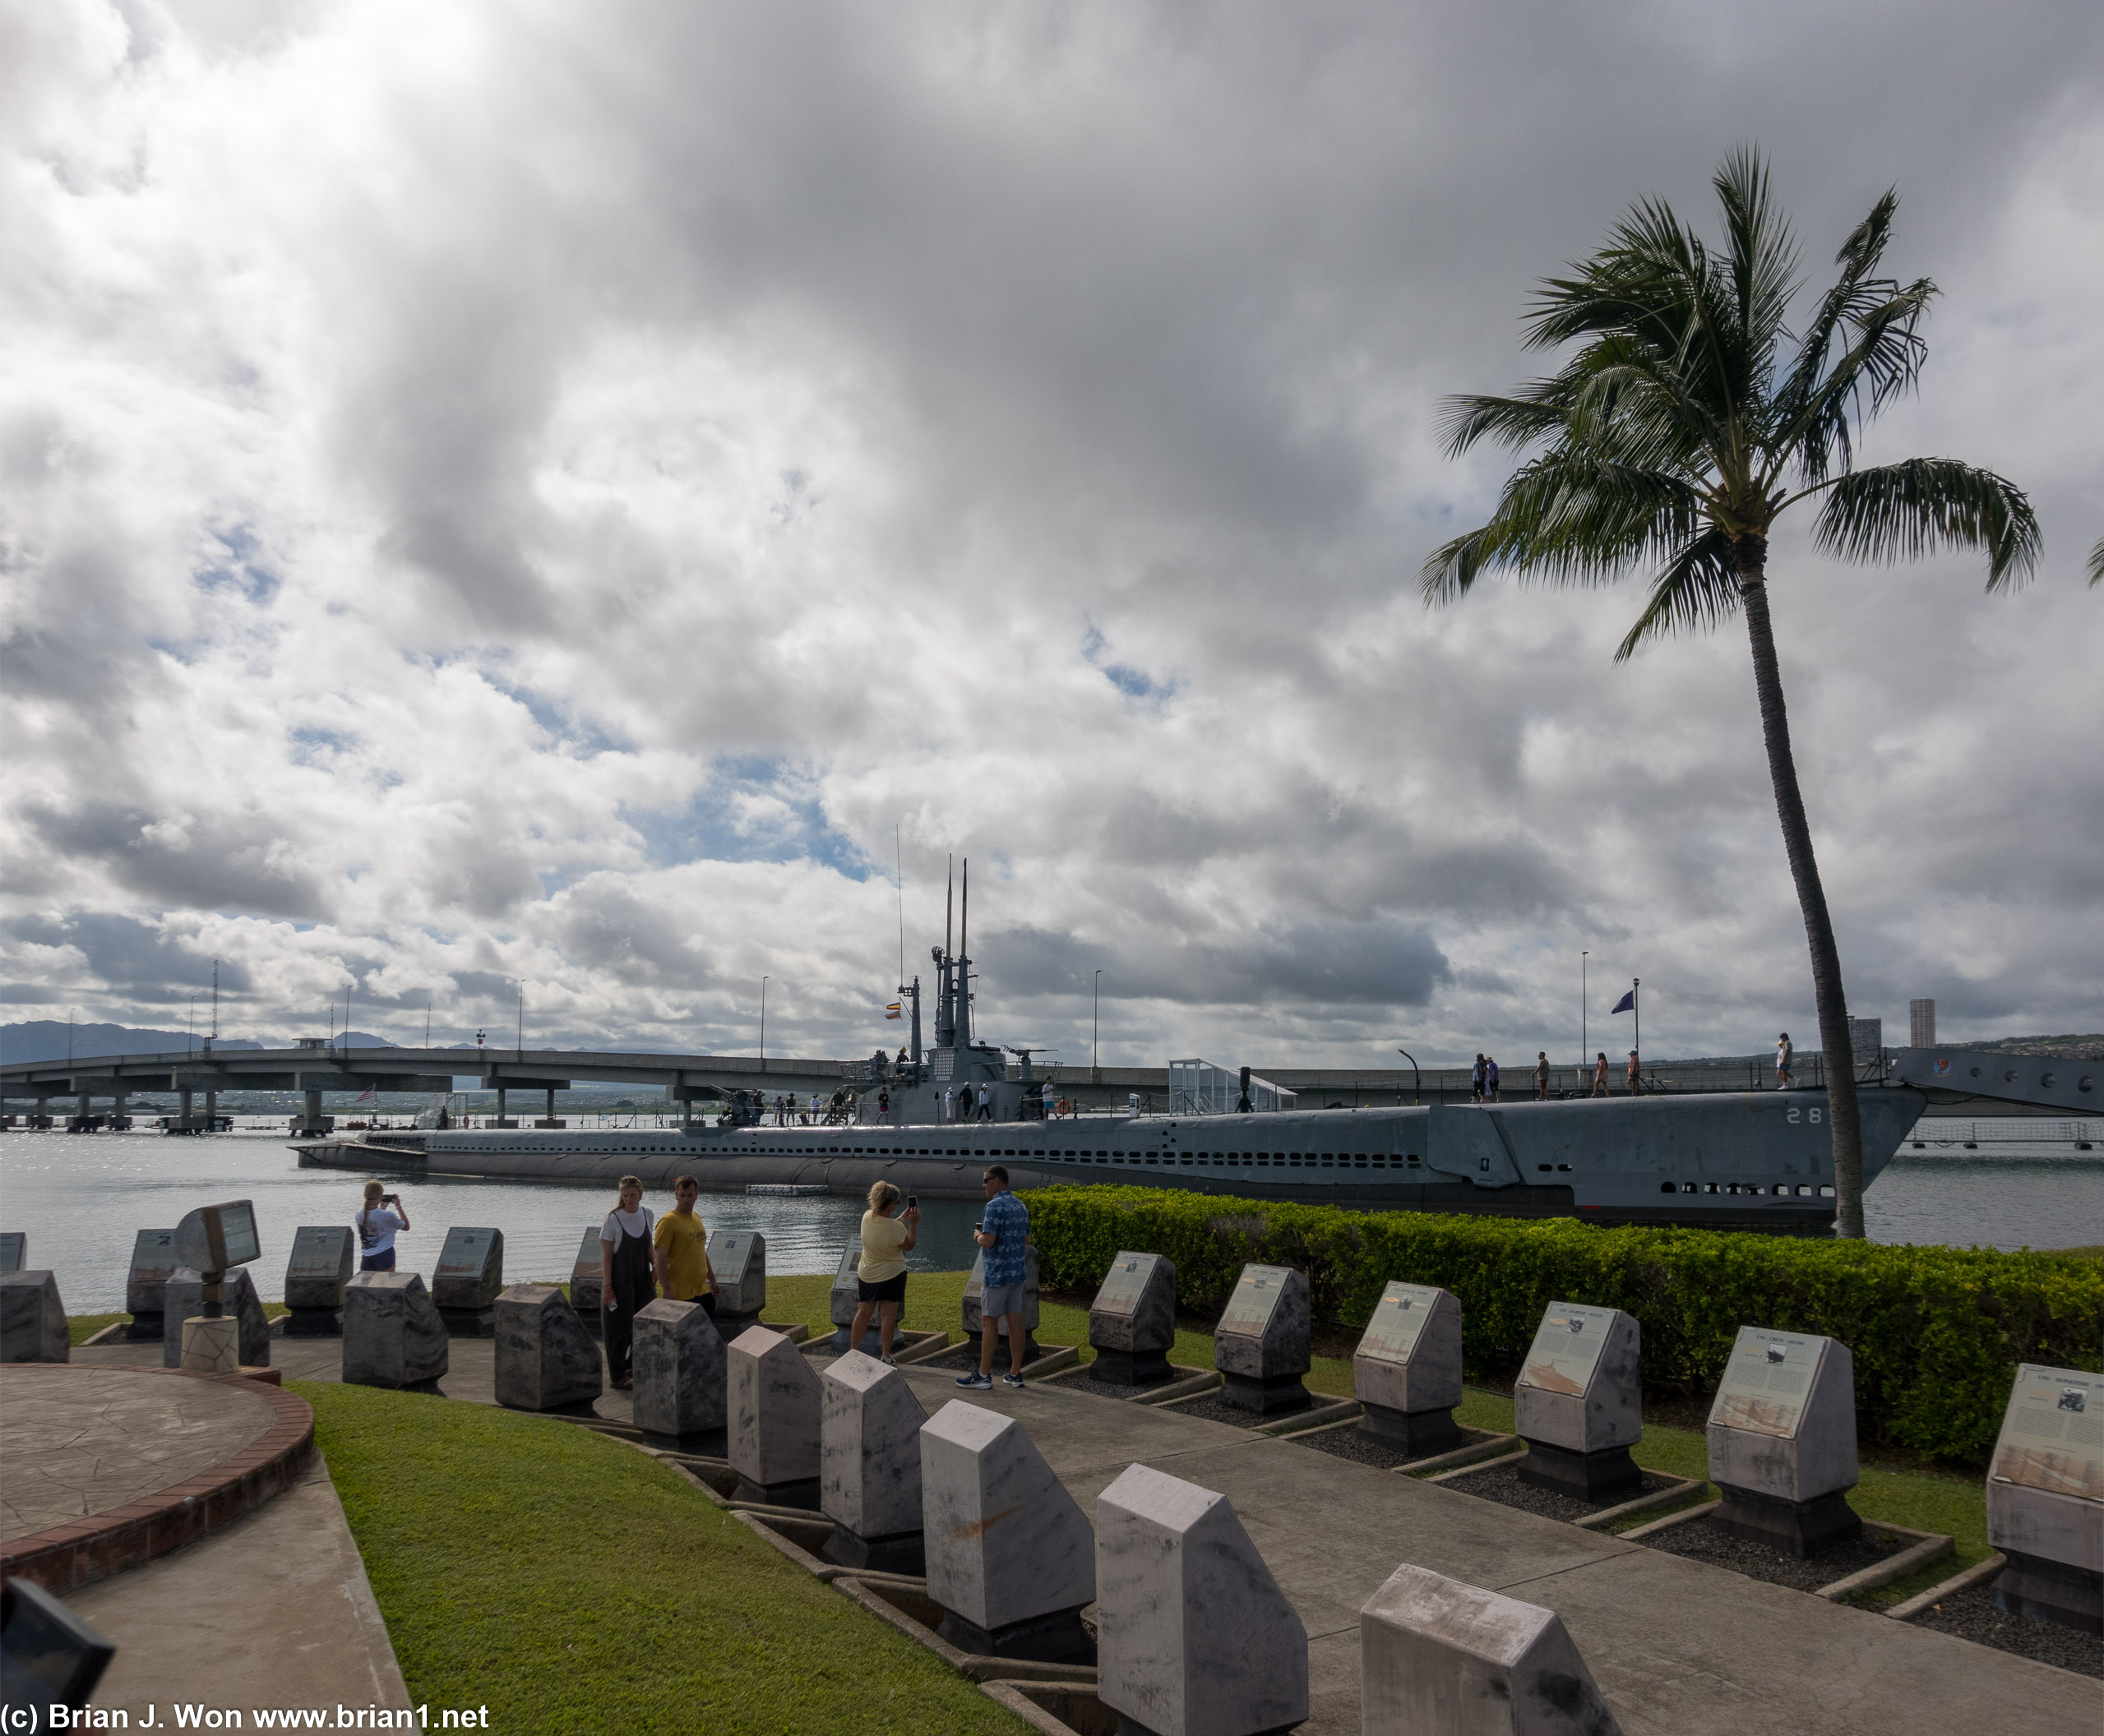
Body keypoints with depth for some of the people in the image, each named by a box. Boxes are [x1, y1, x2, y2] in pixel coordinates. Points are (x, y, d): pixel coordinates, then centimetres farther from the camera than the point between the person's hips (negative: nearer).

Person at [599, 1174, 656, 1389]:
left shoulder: (647, 1214, 1)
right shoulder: (613, 1220, -15)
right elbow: (606, 1257, -13)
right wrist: (607, 1288, -15)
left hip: (642, 1279, 6)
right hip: (620, 1282, -6)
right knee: (620, 1329, 3)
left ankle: (633, 1366, 31)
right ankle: (617, 1376, 18)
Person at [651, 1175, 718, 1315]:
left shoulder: (696, 1217, 12)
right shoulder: (668, 1222, -13)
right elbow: (659, 1260, -18)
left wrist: (712, 1280, 21)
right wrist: (668, 1293, -22)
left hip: (702, 1291, 8)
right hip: (681, 1296, -8)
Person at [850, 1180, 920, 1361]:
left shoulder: (867, 1217, -10)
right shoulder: (896, 1228, -27)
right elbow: (909, 1245, -10)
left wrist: (904, 1216, 13)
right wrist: (913, 1223, -9)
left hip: (866, 1275, 5)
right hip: (891, 1274, -5)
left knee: (863, 1312, 13)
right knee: (888, 1315, 6)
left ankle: (853, 1351, 16)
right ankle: (886, 1355, 11)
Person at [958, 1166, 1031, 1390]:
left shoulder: (994, 1206, -17)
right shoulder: (1021, 1206, 10)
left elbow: (988, 1241, -23)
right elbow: (1026, 1238, 18)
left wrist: (978, 1236, -2)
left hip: (997, 1274, -8)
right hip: (1017, 1272, 8)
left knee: (989, 1322, 1)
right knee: (1015, 1321, 9)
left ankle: (984, 1375, 6)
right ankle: (1015, 1374, 12)